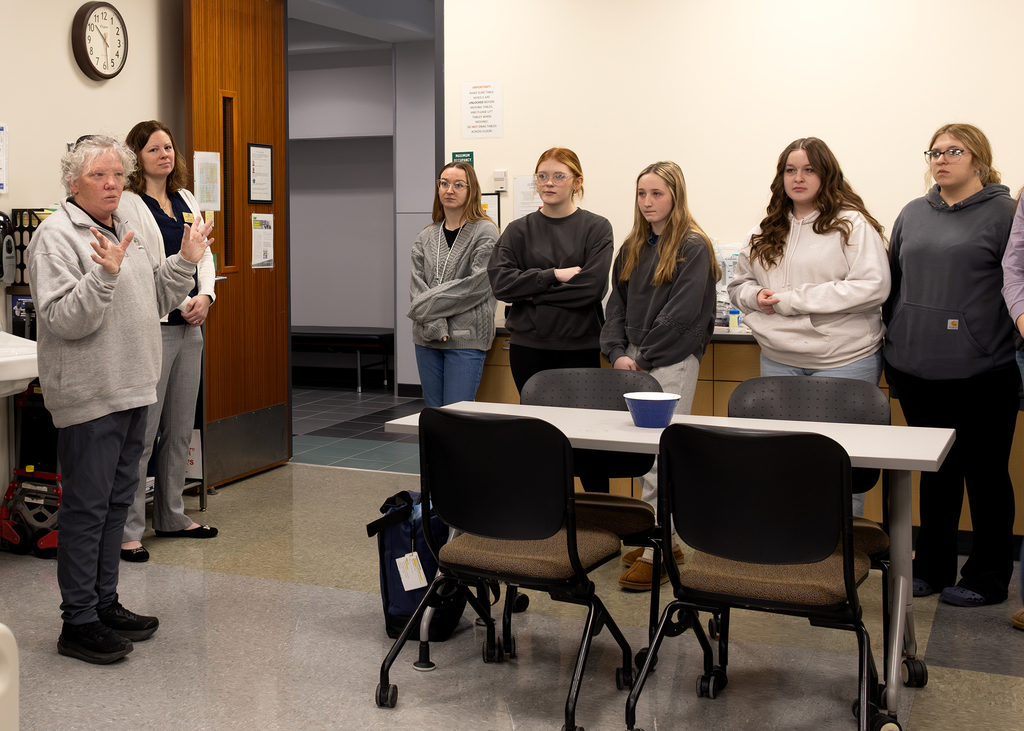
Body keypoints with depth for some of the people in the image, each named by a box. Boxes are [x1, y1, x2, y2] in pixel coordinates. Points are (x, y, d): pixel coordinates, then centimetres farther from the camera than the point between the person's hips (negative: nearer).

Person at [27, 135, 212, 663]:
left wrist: (186, 262, 12)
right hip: (88, 398, -9)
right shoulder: (57, 234, -11)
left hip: (131, 391, 9)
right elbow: (63, 319, -21)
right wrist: (105, 274, -31)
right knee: (86, 506, -2)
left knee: (116, 500, 15)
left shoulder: (124, 231, 16)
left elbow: (151, 302, 21)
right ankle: (78, 623, 7)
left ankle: (104, 603, 27)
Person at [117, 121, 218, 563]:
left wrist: (205, 296, -2)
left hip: (189, 328, 8)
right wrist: (184, 304, -12)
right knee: (141, 431, -7)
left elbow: (204, 255, 15)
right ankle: (127, 530, 0)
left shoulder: (186, 201, 16)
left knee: (180, 430, 13)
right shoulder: (128, 203, -6)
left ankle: (171, 516, 24)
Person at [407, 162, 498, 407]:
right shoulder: (426, 237, 13)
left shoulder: (485, 232, -2)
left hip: (466, 338, -5)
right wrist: (434, 324, -13)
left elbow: (477, 285, -12)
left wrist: (426, 306, -10)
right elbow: (417, 286, 4)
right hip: (427, 339, 5)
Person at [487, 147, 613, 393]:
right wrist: (554, 275, -11)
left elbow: (592, 287, -9)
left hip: (579, 346, -2)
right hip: (528, 346, 2)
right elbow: (500, 282, -4)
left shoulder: (597, 227, 2)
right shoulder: (518, 230, 9)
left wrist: (534, 295, -6)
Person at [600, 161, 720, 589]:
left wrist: (642, 357, -12)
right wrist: (618, 353, -2)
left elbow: (683, 313, -13)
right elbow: (617, 304, 13)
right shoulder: (632, 248, 15)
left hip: (673, 362, -7)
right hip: (635, 361, 7)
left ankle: (656, 553, -3)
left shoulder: (693, 247, -6)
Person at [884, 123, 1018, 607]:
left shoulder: (1003, 212, -4)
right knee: (936, 471, 15)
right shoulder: (913, 214, 13)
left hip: (980, 372, -5)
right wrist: (893, 343, 15)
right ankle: (931, 566, 27)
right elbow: (893, 282, 19)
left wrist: (1008, 350, -11)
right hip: (918, 371, 5)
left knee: (985, 475, 7)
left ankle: (988, 577, 19)